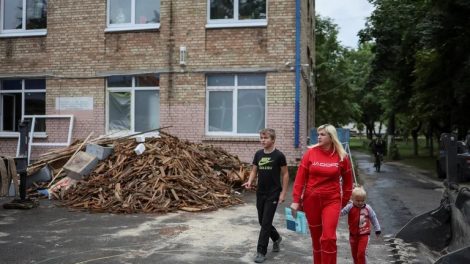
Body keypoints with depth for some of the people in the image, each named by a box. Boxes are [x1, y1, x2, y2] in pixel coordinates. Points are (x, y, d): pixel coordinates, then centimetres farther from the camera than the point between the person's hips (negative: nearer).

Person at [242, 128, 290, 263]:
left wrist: (283, 192, -8)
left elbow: (285, 174, -5)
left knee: (266, 223, -5)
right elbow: (254, 171, 10)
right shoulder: (258, 154, 3)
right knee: (262, 221, 15)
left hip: (273, 194, -5)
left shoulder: (279, 155, -10)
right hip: (260, 193, 6)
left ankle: (261, 252, 3)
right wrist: (249, 182, -10)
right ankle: (276, 238, 41)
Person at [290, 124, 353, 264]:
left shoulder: (341, 156, -4)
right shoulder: (310, 153, -4)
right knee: (316, 237, 12)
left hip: (332, 200, -1)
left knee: (328, 237, -12)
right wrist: (296, 200, -5)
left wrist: (344, 202, 9)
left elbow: (348, 181, 7)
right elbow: (300, 177, -3)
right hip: (311, 200, 1)